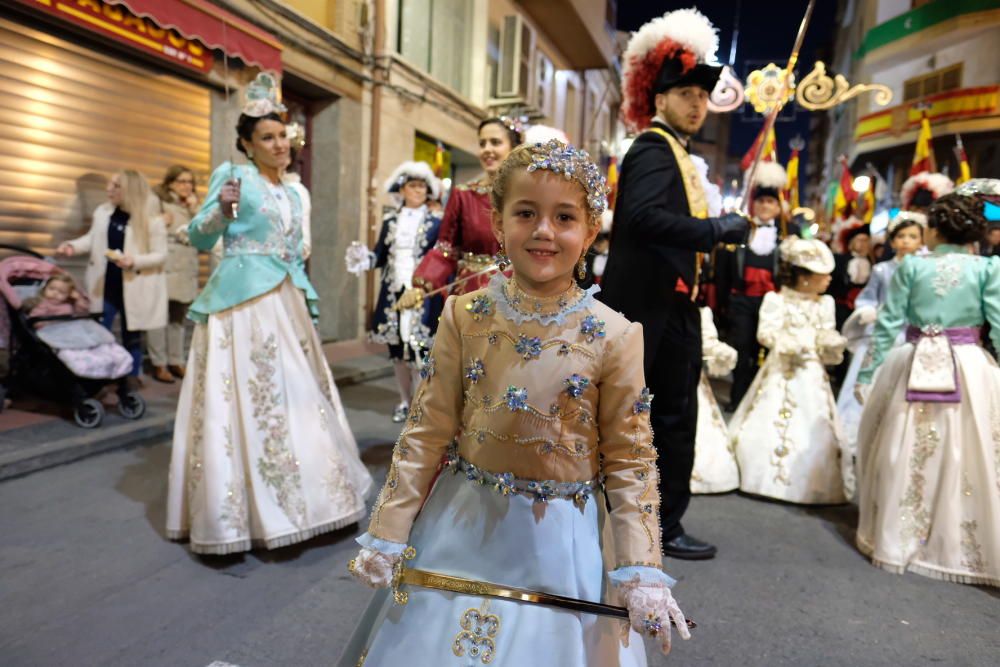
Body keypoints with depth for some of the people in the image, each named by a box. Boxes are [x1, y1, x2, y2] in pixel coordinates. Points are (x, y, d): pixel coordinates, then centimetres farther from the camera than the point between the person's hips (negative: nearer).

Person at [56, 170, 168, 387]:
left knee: (131, 337, 10)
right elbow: (93, 239, 13)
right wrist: (73, 246, -5)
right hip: (105, 286, 4)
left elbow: (160, 255, -12)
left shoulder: (152, 221, -13)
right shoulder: (103, 212, 2)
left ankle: (131, 379, 25)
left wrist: (134, 261, -26)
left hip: (133, 289, -4)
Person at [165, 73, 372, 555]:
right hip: (242, 302, -7)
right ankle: (239, 511, 4)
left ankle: (286, 501, 21)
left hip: (286, 303, 7)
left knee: (294, 397, 8)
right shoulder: (232, 175, 0)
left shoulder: (291, 193, 18)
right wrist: (222, 210, -22)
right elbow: (199, 238, -4)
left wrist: (307, 299, 13)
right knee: (245, 402, -6)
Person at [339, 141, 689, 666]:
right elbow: (425, 432, -3)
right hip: (463, 527, 2)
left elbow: (630, 460, -6)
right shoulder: (465, 316, -8)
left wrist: (640, 573, -7)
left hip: (556, 542, -1)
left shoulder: (613, 336, -12)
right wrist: (388, 534, -1)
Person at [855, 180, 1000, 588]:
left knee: (906, 458, 10)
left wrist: (866, 375, 4)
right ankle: (961, 546, 17)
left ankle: (898, 538, 20)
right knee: (963, 461, 8)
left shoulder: (911, 265, -1)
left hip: (914, 367, 1)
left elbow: (887, 325, -1)